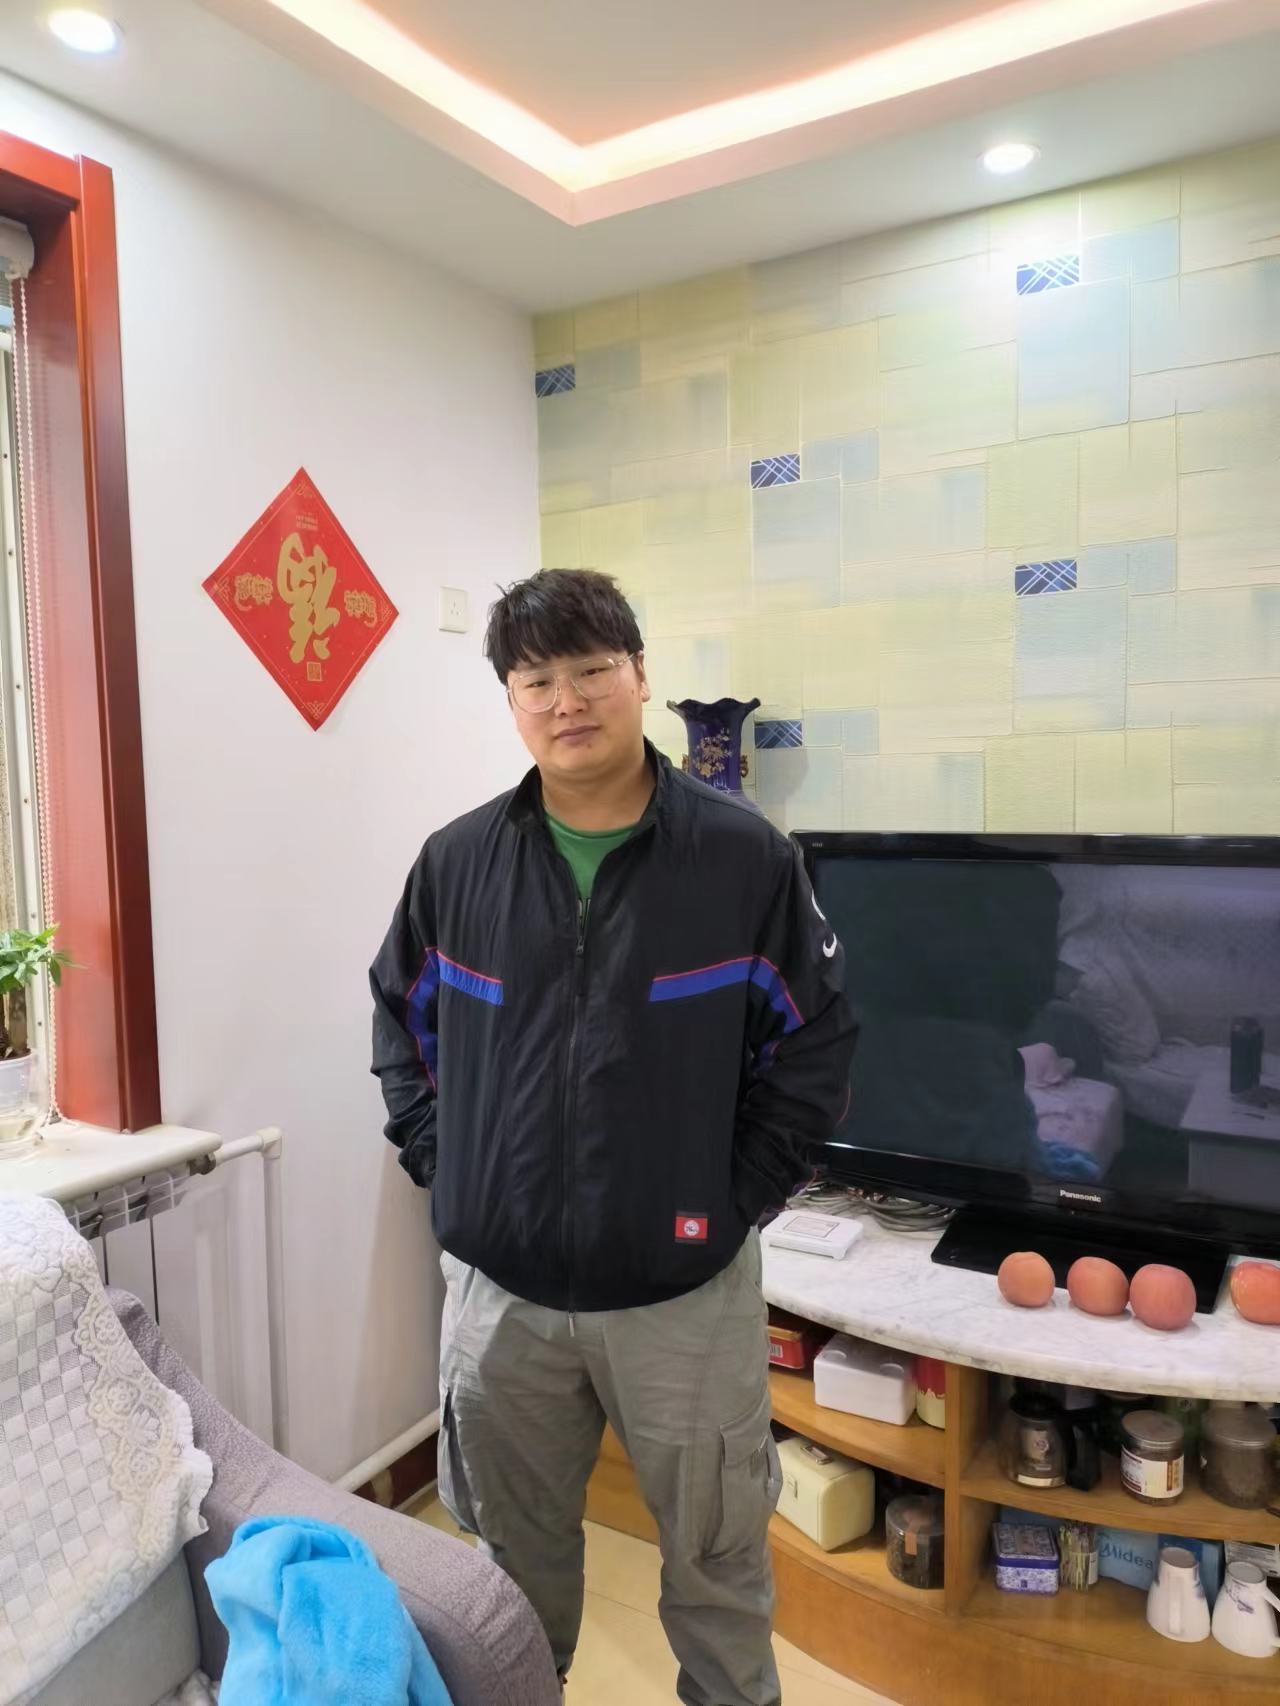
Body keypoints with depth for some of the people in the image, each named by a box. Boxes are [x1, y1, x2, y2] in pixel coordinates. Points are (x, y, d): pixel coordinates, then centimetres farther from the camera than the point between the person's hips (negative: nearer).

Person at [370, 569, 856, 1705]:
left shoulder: (745, 857, -10)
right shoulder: (458, 863, -3)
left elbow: (817, 1041, -3)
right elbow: (402, 1026, 10)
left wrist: (736, 1198, -6)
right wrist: (446, 1175, 3)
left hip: (687, 1288, -1)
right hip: (499, 1286, 2)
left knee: (718, 1549, 19)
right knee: (515, 1549, 23)